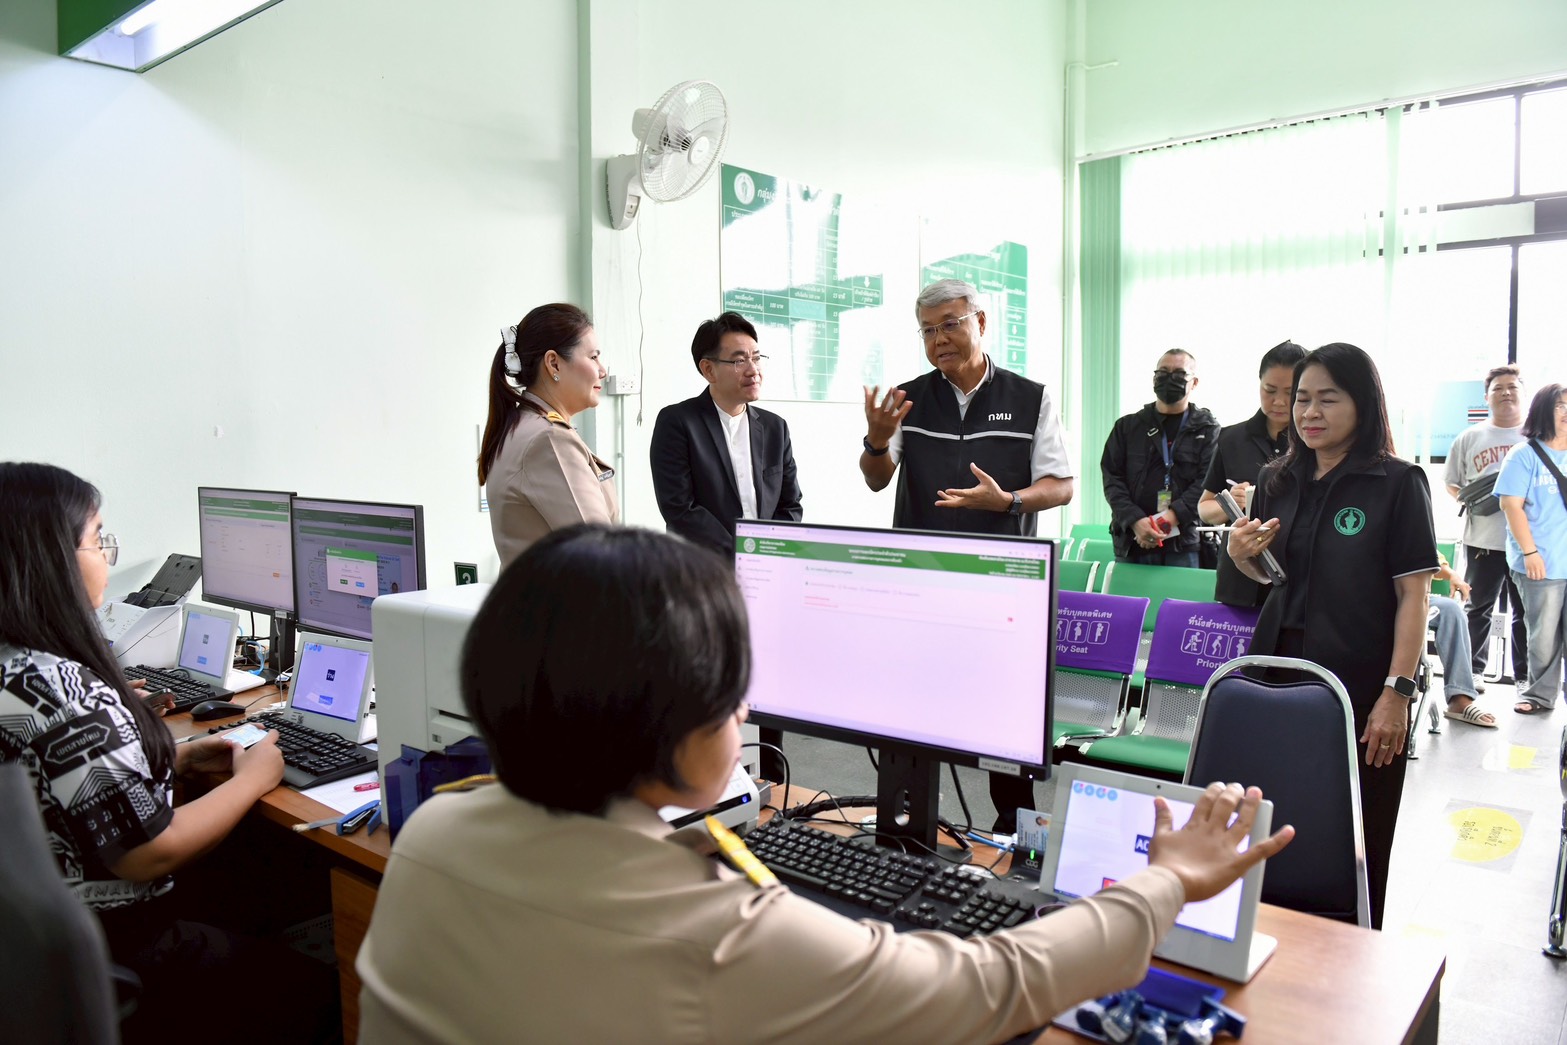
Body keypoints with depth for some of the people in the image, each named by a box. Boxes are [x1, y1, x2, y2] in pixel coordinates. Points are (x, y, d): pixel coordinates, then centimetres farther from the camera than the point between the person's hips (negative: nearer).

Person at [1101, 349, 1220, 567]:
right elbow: (1112, 478, 6)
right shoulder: (1128, 426, 15)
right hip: (1130, 542, 2)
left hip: (1182, 545, -2)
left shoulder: (1207, 430, 9)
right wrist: (1135, 521, -11)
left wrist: (1172, 517, -17)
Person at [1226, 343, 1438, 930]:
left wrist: (1396, 692, -15)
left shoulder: (1397, 484, -6)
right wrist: (1241, 554, -5)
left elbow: (1413, 595, -9)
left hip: (1359, 685, -4)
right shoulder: (1277, 481, 8)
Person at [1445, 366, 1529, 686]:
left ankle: (1525, 675, 16)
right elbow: (1451, 483, 13)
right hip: (1482, 539, 1)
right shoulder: (1470, 438, 8)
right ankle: (1473, 670, 19)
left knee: (1527, 612, 6)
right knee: (1477, 608, 9)